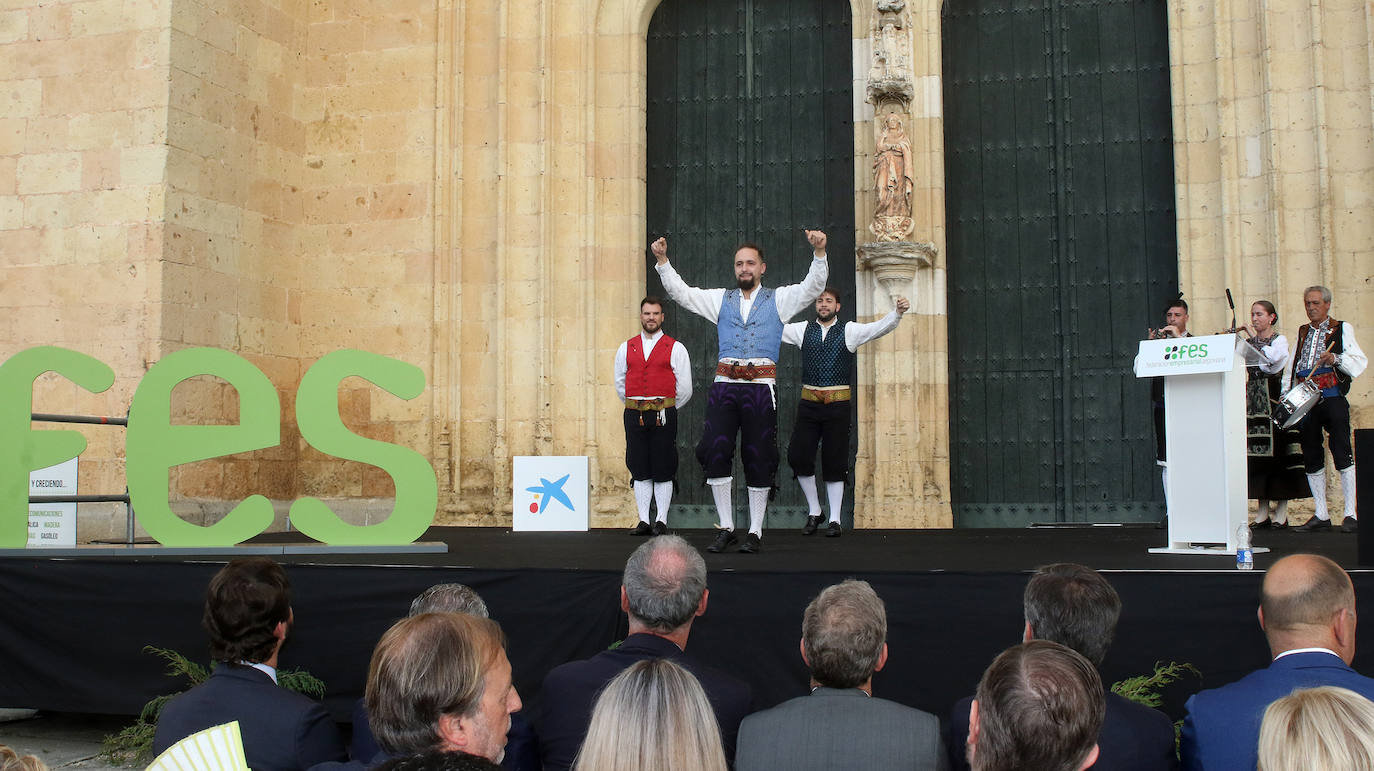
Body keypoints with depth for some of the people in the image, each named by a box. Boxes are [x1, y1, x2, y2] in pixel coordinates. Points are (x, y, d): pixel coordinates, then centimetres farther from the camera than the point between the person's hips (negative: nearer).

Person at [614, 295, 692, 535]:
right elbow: (620, 384, 19)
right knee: (640, 470, 4)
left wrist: (666, 409, 9)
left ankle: (661, 521, 4)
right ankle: (643, 521, 9)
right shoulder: (626, 348, 12)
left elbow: (684, 389, 4)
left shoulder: (675, 348, 3)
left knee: (663, 471, -1)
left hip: (664, 415, -3)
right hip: (634, 416, 3)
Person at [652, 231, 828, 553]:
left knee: (758, 459, 0)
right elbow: (682, 293, 15)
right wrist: (663, 261, 3)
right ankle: (726, 528, 2)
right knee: (714, 452, -9)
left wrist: (819, 252, -14)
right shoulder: (721, 299, 19)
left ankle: (755, 532, 9)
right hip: (724, 385, 2)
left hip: (761, 387, -2)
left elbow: (813, 286, 1)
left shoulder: (779, 299, 13)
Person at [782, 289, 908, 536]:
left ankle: (835, 519, 9)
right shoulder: (802, 330, 9)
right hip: (809, 402, 2)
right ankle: (814, 511, 15)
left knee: (835, 462, 1)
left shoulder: (849, 331, 2)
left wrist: (898, 312, -25)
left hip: (838, 404, -2)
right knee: (798, 456, -4)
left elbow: (880, 328, -8)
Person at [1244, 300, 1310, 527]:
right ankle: (1262, 512, 5)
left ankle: (1281, 512, 0)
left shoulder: (1280, 341, 2)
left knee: (1277, 453, -5)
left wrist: (1255, 338, -10)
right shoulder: (1248, 344, 16)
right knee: (1256, 456, 1)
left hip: (1274, 403, -4)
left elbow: (1271, 357, -19)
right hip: (1253, 404, 5)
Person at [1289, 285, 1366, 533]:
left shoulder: (1342, 329, 6)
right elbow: (1292, 366, 21)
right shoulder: (1302, 332, 21)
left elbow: (1359, 361, -3)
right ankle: (1321, 515, 10)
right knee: (1311, 457, 5)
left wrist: (1336, 358, -21)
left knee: (1341, 452, -11)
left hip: (1332, 398, -5)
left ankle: (1351, 514, -9)